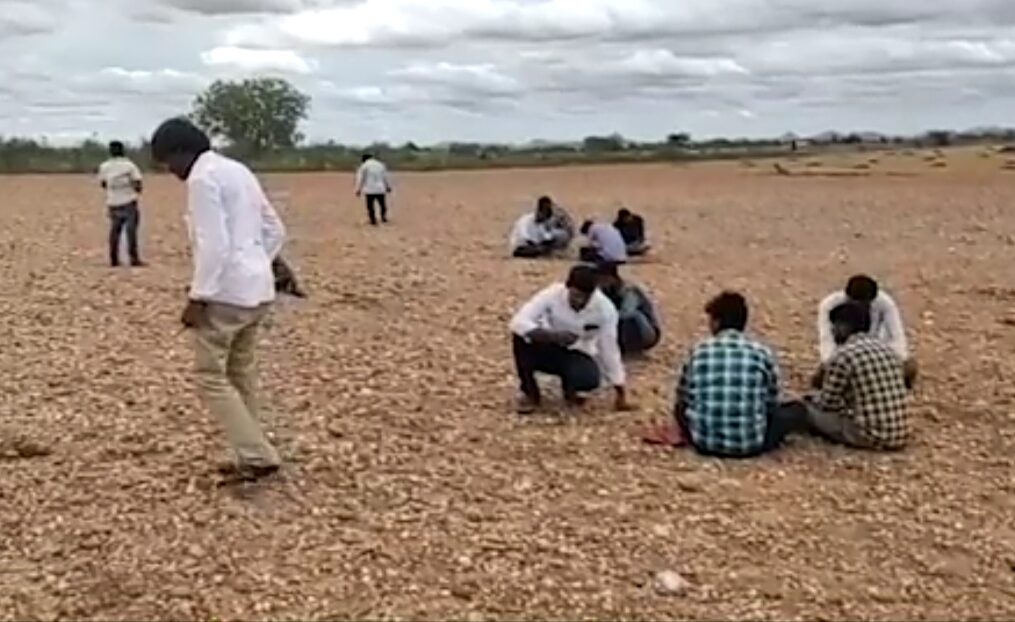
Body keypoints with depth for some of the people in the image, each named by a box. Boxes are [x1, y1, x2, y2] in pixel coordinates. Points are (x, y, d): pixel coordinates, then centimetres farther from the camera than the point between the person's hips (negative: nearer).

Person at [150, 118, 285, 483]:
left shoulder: (202, 178, -12)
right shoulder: (238, 171, 16)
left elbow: (214, 244, -21)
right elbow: (275, 231, 19)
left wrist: (198, 297, -16)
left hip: (226, 292, -9)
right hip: (259, 290, 9)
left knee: (211, 378, 0)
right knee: (243, 377, 16)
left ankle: (257, 457, -3)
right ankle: (249, 458, 20)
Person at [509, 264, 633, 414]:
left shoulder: (605, 309, -22)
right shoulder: (553, 294, -25)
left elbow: (609, 349, -13)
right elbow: (518, 322, -33)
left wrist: (620, 393, -10)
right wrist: (554, 336, -47)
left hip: (578, 355, 0)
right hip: (550, 348, 0)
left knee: (589, 379, -35)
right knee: (521, 335, -33)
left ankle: (569, 387, 5)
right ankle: (529, 392, -11)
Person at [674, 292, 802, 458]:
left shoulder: (698, 351, -3)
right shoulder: (763, 353, -6)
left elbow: (683, 401, 7)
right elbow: (771, 406, 5)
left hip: (704, 441, -4)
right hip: (750, 444, 4)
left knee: (680, 407, 28)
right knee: (797, 410, 22)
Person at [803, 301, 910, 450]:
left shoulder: (843, 355, -11)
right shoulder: (888, 349, 10)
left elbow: (828, 403, -5)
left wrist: (813, 399, 18)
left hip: (870, 436, -8)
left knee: (807, 408, 8)